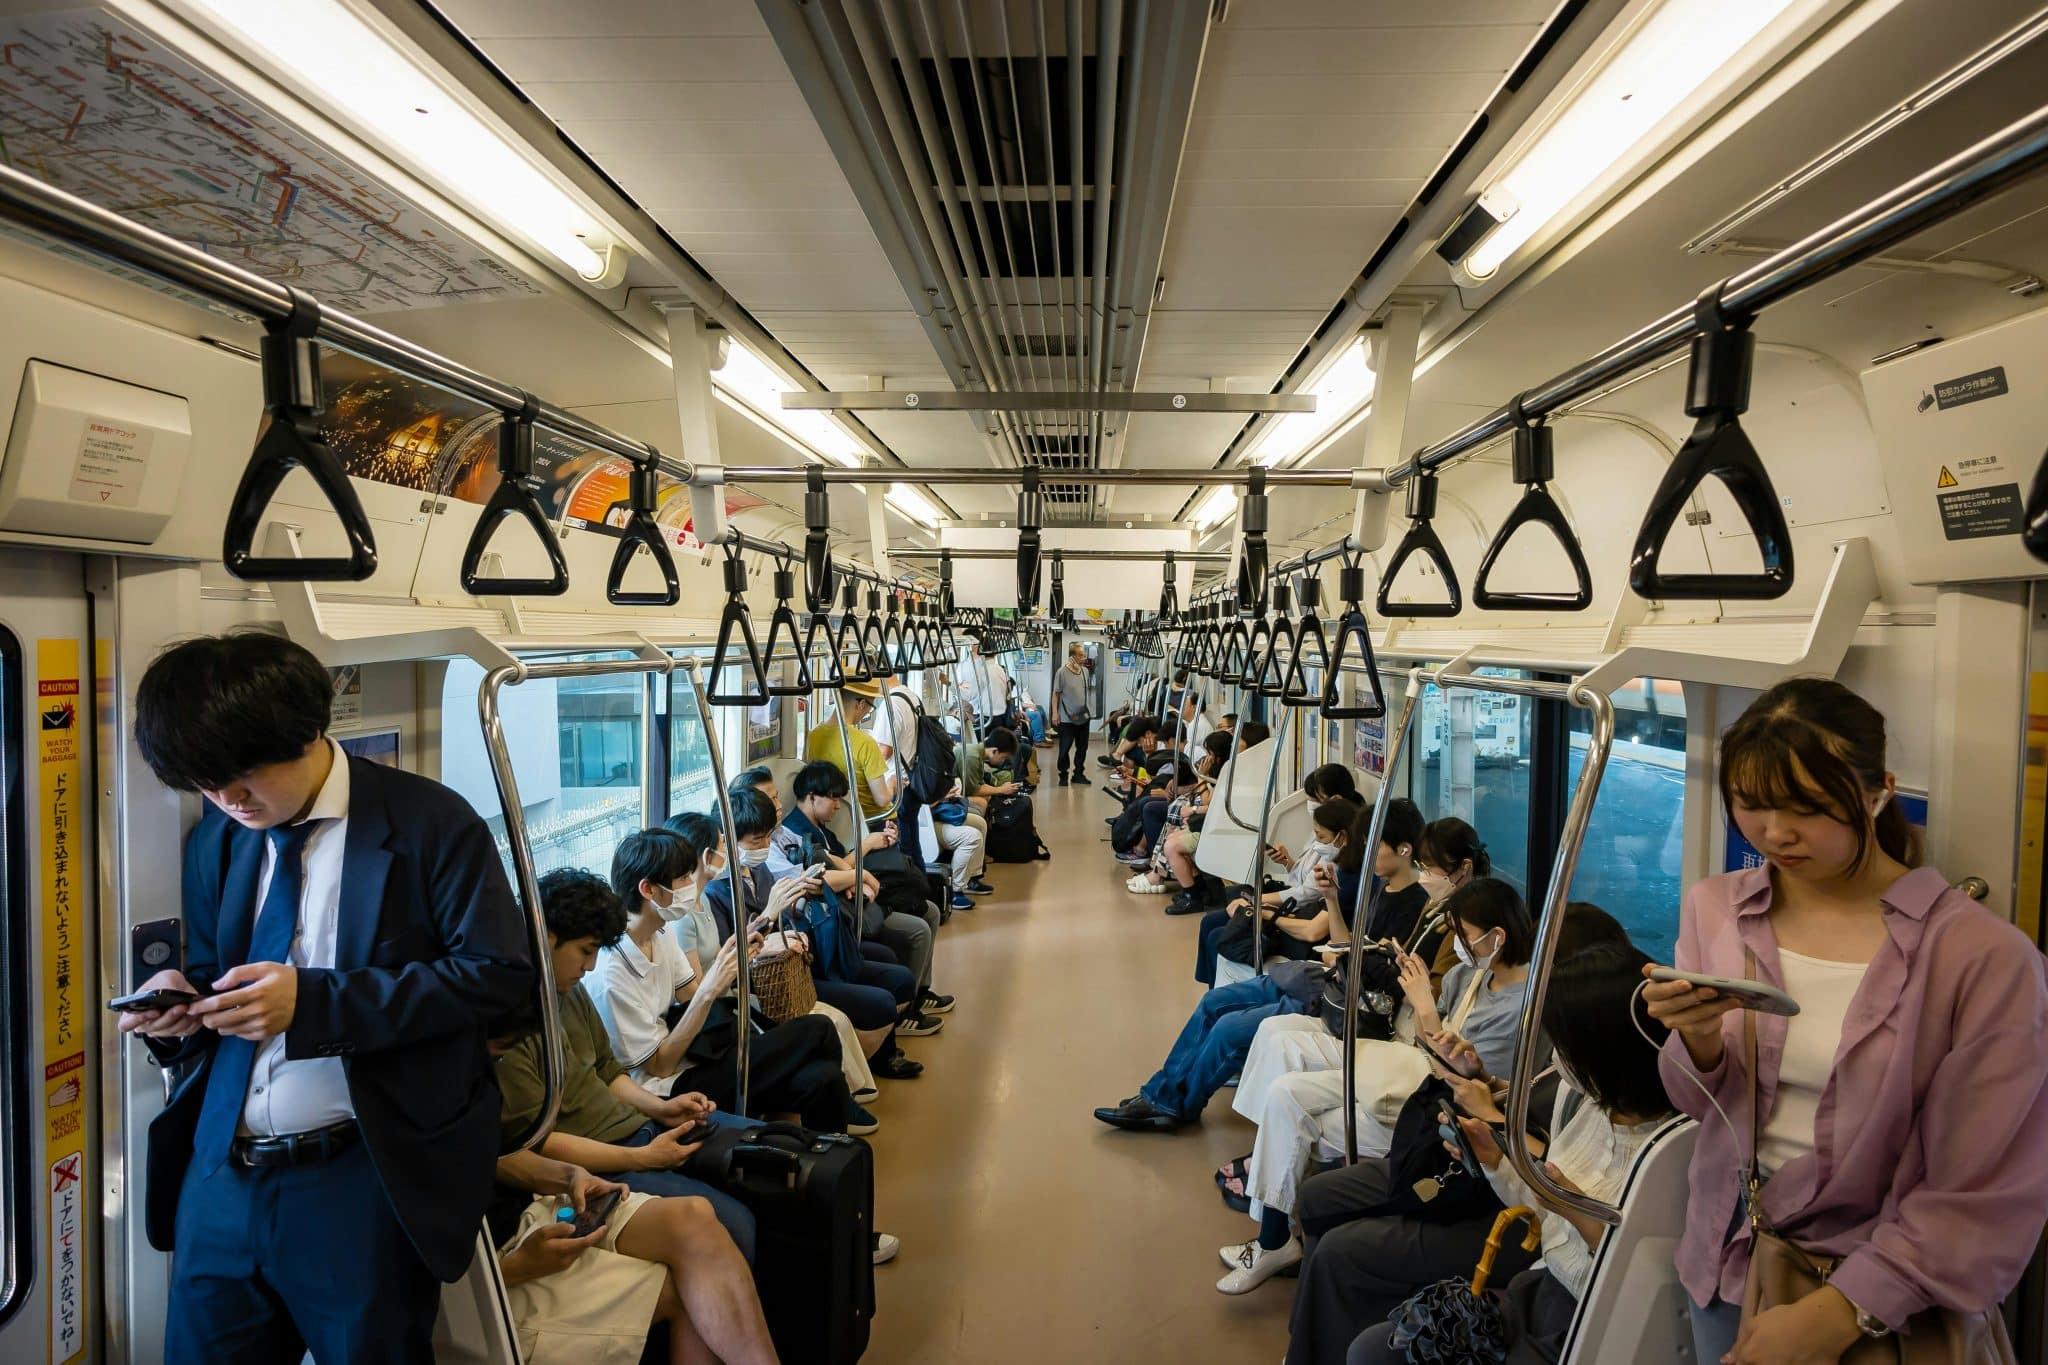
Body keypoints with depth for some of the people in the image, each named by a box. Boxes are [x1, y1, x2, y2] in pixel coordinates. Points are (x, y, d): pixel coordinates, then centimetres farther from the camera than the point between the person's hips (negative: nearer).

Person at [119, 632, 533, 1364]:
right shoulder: (214, 839, 7)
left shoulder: (429, 822, -12)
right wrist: (184, 999, -6)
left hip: (365, 1179, -5)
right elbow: (215, 972, 19)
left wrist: (313, 1001, -21)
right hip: (220, 1171, 5)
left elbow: (498, 971, -16)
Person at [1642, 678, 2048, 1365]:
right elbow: (1700, 1102, 0)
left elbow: (1983, 1202, -16)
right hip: (1728, 1256, 4)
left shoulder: (1985, 958, -19)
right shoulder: (1714, 908, -7)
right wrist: (1698, 1042, -20)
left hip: (1874, 1307, -3)